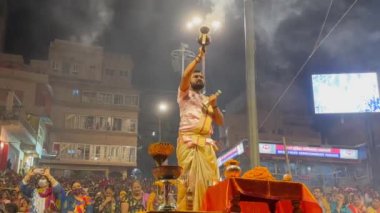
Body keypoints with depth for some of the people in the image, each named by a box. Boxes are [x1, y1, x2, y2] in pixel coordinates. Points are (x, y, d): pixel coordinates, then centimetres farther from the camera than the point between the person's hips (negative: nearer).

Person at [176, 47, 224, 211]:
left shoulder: (208, 100, 29)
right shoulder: (185, 94, 15)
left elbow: (220, 122, 19)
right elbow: (185, 76, -7)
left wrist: (214, 106, 3)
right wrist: (198, 57, -4)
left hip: (207, 143, 5)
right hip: (188, 141, -5)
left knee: (209, 178, -6)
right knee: (189, 178, -14)